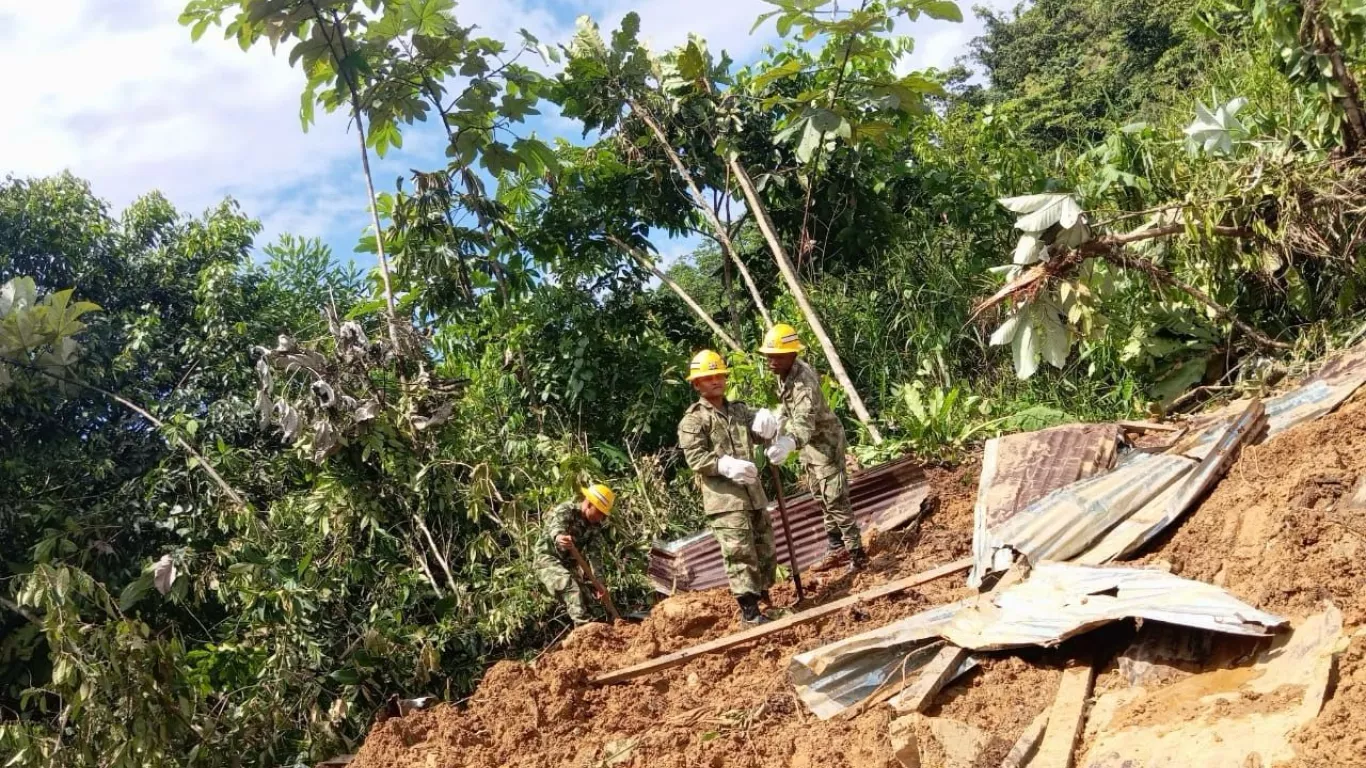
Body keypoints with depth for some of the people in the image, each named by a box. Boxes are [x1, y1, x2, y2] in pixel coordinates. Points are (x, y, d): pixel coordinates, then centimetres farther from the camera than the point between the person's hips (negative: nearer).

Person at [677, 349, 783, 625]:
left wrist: (765, 416, -12)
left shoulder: (739, 410, 18)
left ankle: (763, 597, 31)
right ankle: (749, 611, -6)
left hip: (752, 494, 7)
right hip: (724, 498, -7)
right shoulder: (693, 420, -3)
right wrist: (726, 465, -25)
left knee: (766, 550, 15)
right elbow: (695, 458, -12)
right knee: (740, 555, -11)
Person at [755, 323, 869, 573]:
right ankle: (836, 549, 26)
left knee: (835, 499, -10)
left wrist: (788, 443, -64)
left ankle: (856, 552, -3)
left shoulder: (804, 380, -31)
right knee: (823, 499, 16)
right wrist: (777, 435, 16)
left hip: (825, 439, -9)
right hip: (810, 442, 10)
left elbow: (805, 419, -47)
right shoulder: (784, 374, -3)